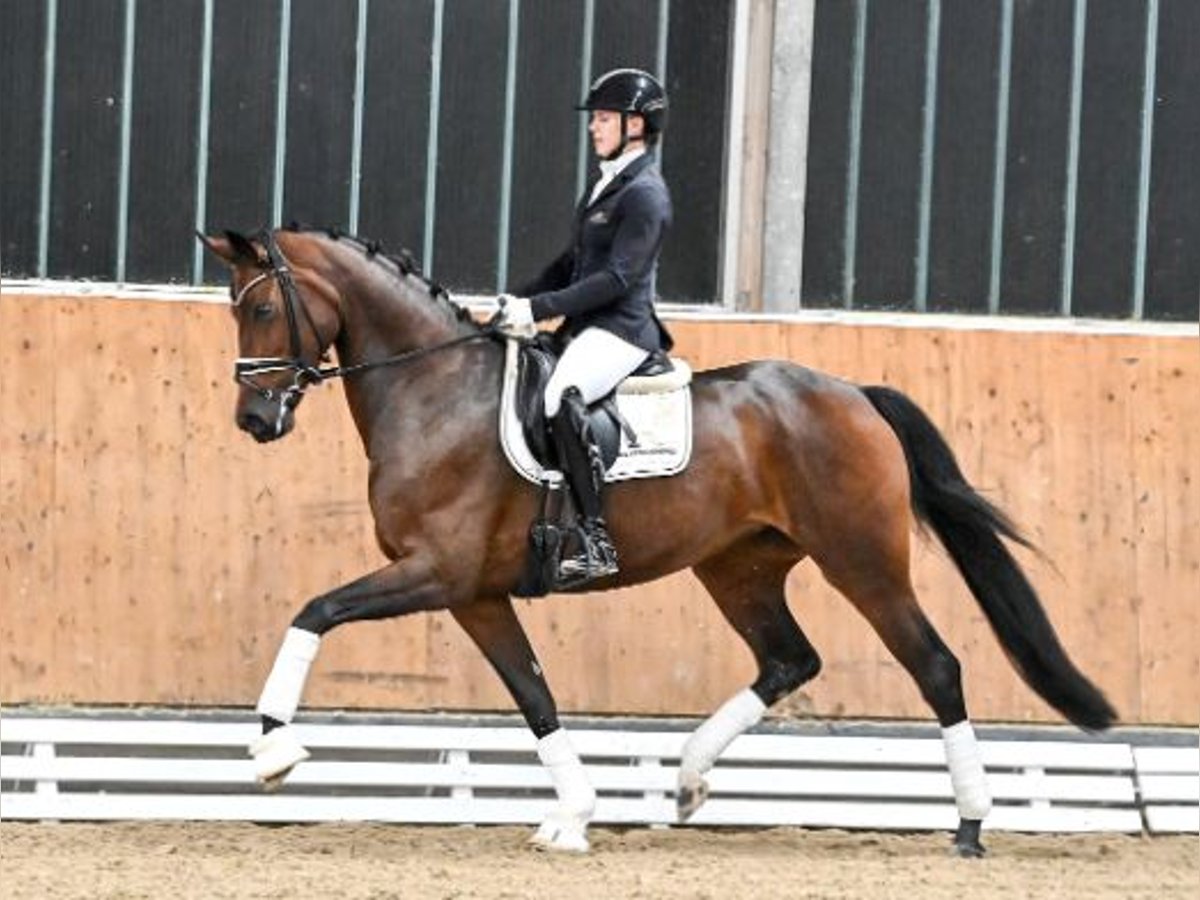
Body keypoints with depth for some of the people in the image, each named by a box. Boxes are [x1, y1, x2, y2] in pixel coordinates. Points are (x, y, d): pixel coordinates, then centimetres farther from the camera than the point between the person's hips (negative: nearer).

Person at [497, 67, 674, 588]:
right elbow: (574, 262, 25)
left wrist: (541, 308, -23)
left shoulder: (645, 194, -12)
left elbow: (619, 278, -20)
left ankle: (595, 541, -36)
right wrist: (518, 301, 12)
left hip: (620, 331, -11)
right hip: (587, 329, 11)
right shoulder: (605, 185, 19)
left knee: (559, 396, -35)